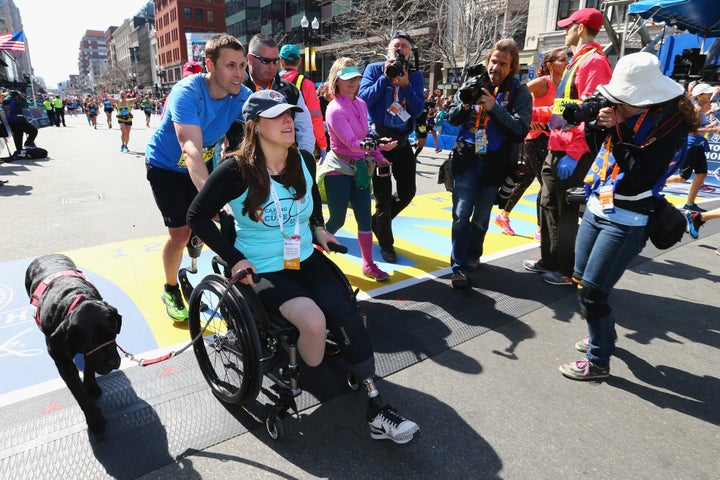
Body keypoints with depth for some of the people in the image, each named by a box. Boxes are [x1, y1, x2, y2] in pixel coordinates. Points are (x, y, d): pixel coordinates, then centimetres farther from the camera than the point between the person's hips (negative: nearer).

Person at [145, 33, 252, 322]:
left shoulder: (243, 96, -19)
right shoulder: (187, 92, -33)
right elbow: (191, 150, -46)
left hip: (204, 163, 5)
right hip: (165, 166, -4)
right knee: (180, 232, -7)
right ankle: (171, 290, 17)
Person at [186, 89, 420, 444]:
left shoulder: (304, 161, 1)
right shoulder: (237, 170, -14)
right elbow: (197, 216, -7)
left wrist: (318, 227, 14)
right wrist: (234, 258, -14)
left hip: (306, 258, 5)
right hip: (263, 269, -4)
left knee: (347, 315, -17)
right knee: (313, 320, -29)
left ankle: (375, 407, -5)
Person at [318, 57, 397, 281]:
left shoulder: (361, 104, 7)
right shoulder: (335, 109, -16)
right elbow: (351, 143, -26)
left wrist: (379, 157, 7)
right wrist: (379, 145, -39)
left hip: (361, 168, 6)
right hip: (339, 170, -6)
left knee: (364, 218, 6)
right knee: (337, 220, 2)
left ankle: (368, 265, 16)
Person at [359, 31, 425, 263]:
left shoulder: (415, 75, 5)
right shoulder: (374, 69, 0)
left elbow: (418, 109, -7)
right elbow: (363, 99, -14)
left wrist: (405, 84, -17)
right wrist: (386, 77, -18)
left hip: (402, 140, 4)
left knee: (407, 193, 9)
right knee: (383, 195, 3)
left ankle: (376, 222, 34)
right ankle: (386, 244, 21)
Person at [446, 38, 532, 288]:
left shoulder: (520, 92, -2)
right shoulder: (474, 82, 4)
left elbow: (520, 130, -14)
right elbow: (452, 119, 6)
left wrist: (494, 107, -22)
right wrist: (464, 105, -15)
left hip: (495, 163, 0)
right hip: (467, 158, 1)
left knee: (481, 217, 11)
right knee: (461, 214, -6)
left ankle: (473, 255, 33)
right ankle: (459, 267, 0)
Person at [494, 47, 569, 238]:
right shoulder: (543, 82, -11)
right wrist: (528, 120, -20)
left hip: (547, 138, 8)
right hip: (536, 138, -8)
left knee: (526, 179, 13)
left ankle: (503, 215, 27)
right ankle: (541, 229, 5)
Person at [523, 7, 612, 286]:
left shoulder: (593, 61, -11)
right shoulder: (578, 61, 19)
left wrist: (573, 154, -24)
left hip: (571, 154, -10)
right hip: (557, 150, 10)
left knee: (566, 212, -2)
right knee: (548, 205, 14)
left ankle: (568, 271, 12)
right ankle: (549, 261, 27)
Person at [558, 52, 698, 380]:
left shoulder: (672, 122, -14)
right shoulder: (629, 112, 5)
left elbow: (641, 171, -23)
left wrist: (617, 129, -22)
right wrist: (599, 125, -5)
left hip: (626, 221, -8)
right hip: (596, 207, 8)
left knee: (590, 290, -7)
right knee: (580, 278, 16)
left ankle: (598, 362, 12)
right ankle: (602, 333, 40)